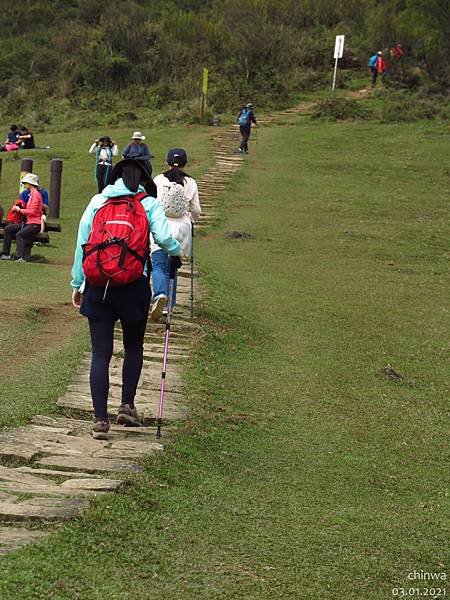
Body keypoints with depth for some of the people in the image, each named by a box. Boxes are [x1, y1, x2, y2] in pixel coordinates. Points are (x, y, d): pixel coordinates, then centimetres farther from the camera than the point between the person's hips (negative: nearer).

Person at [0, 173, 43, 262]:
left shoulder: (36, 194, -11)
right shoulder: (32, 194, 20)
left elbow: (32, 211, -19)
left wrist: (20, 210, -10)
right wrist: (18, 209, 7)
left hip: (35, 224, -10)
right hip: (28, 222, 10)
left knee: (19, 234, -33)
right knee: (7, 229, 1)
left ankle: (21, 257, -36)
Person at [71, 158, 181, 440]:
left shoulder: (97, 201, 9)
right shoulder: (150, 204, 3)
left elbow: (82, 242, 6)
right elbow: (164, 238, -11)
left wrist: (77, 283, 11)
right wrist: (177, 251, 11)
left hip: (97, 284, 1)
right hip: (134, 285, -1)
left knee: (101, 353, 4)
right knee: (134, 346, 21)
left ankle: (100, 419, 0)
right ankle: (128, 404, 14)